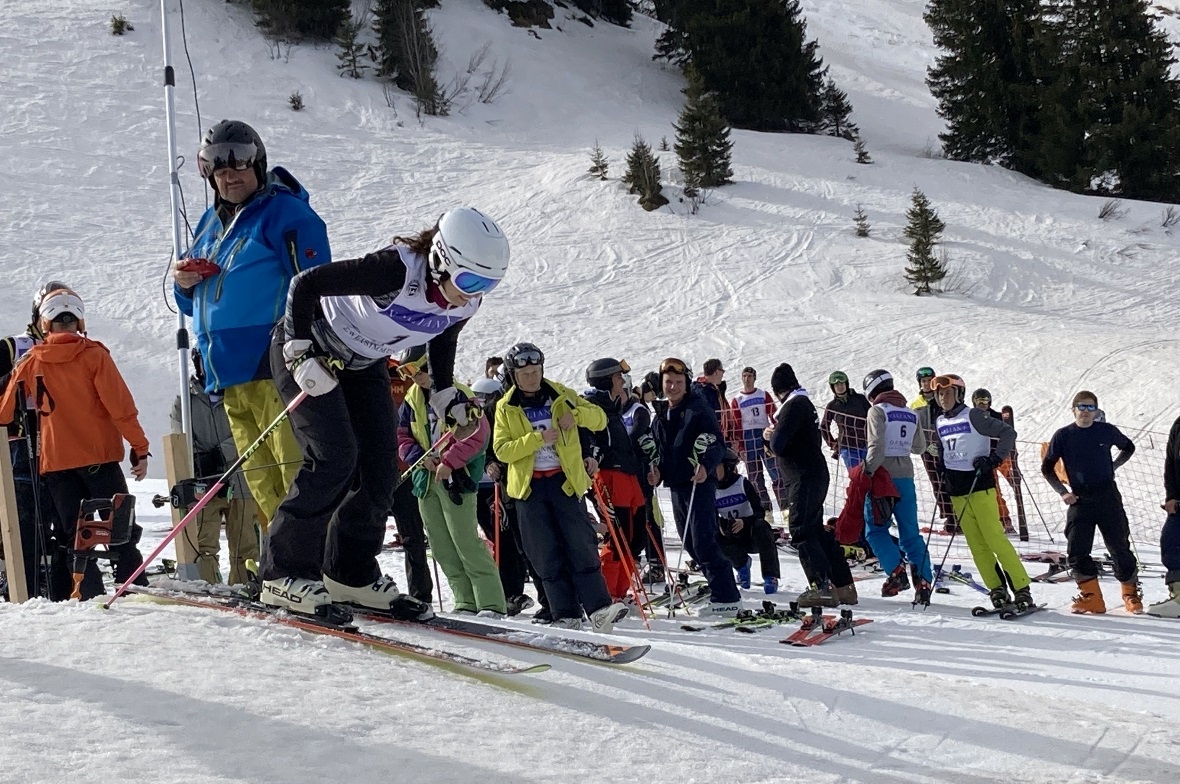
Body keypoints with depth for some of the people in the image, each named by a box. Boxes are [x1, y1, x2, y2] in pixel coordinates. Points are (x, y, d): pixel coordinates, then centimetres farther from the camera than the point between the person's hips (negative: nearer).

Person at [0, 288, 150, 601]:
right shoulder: (93, 355, -5)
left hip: (55, 461, 2)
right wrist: (139, 447, -6)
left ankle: (89, 593, -3)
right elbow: (120, 405, -10)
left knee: (72, 531, 7)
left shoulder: (31, 362, 4)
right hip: (99, 456, -2)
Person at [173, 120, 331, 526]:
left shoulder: (285, 212, -3)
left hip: (276, 372, -8)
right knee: (263, 488, 9)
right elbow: (197, 304, 29)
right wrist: (185, 284, 5)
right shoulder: (211, 223, 21)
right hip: (229, 378, 8)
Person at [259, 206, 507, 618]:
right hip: (307, 349, -7)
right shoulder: (397, 270, -36)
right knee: (335, 459, -18)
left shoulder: (464, 304, -14)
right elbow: (304, 284, -31)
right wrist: (300, 355, -33)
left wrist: (447, 397, 5)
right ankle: (284, 574, -10)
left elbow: (442, 342, 11)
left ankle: (352, 574, 11)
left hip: (363, 365, 7)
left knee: (381, 465, -1)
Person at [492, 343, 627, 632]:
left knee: (581, 546, -9)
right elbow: (501, 450, -5)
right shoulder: (506, 408, 4)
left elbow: (599, 418, 6)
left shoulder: (560, 395, 6)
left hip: (564, 480, 0)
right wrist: (537, 438, -17)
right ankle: (566, 615, 5)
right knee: (547, 556, 1)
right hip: (529, 486, 0)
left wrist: (576, 414, -15)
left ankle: (598, 610, -10)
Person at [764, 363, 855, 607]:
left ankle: (822, 587, -13)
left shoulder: (793, 405, -14)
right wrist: (775, 436, 4)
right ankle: (843, 586, 16)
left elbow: (778, 445, -20)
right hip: (815, 475, 10)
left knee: (802, 532, -9)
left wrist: (772, 435, 2)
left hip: (804, 478, -10)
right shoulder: (805, 403, 18)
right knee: (817, 530, 14)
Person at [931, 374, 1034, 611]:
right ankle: (998, 591, 6)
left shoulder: (973, 416, -7)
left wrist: (994, 458, -15)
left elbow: (1008, 432, -8)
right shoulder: (939, 423, 12)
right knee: (976, 545, 3)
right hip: (957, 491, 6)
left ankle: (1022, 590, -7)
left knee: (995, 538, -11)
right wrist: (942, 472, 16)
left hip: (979, 485, -6)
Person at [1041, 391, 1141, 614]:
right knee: (1076, 551, -7)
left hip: (1108, 497, -1)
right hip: (1079, 500, 1)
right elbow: (1047, 468, 9)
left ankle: (1131, 593, 17)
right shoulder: (1063, 436, 1)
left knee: (1119, 547, 2)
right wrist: (1062, 492, -2)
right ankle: (1091, 597, 3)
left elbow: (1128, 447, 21)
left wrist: (1113, 466, 7)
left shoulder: (1106, 431, 1)